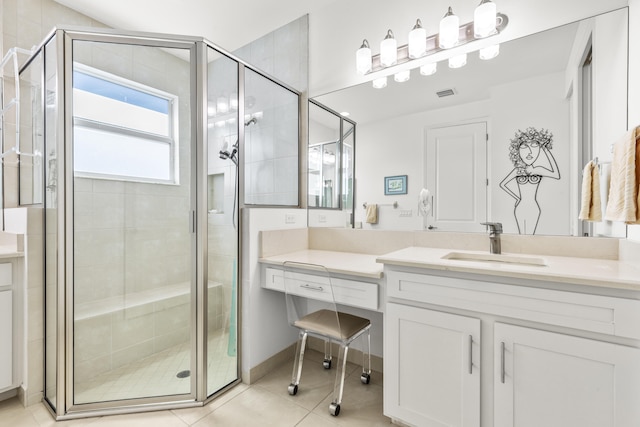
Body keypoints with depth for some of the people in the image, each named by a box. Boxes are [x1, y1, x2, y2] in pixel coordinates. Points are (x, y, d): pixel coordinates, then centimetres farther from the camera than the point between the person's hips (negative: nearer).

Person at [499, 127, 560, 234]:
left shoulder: (539, 170, -1)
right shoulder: (517, 170, -1)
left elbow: (556, 175, -16)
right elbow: (503, 184, 7)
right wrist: (517, 198, 2)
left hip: (533, 208, 0)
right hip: (520, 208, 0)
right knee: (522, 236, 6)